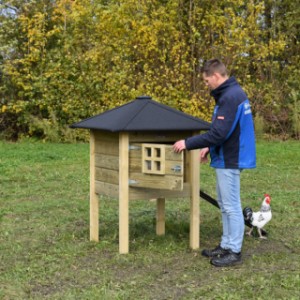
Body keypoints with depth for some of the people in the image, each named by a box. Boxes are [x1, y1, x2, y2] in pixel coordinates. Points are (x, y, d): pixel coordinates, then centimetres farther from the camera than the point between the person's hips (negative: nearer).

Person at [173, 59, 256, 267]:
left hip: (230, 160, -10)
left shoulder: (230, 97, -21)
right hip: (227, 158, 10)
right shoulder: (233, 93, 12)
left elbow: (218, 133, -26)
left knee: (231, 206, -2)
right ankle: (227, 245, 26)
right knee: (226, 205, 16)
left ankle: (234, 252, 7)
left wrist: (188, 143, -19)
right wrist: (209, 148, 14)